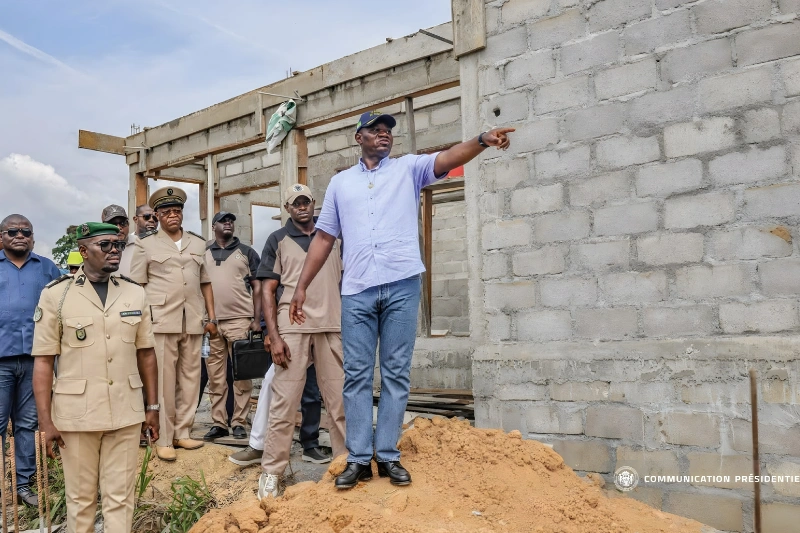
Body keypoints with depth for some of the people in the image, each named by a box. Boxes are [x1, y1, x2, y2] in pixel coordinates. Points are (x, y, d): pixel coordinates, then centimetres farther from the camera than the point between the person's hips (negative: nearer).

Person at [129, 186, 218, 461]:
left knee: (190, 377, 6)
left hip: (193, 322, 3)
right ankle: (163, 439, 7)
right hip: (161, 321, -3)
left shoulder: (198, 244, 15)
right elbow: (136, 286, 4)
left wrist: (212, 317, 9)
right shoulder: (146, 245, 7)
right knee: (164, 380, -2)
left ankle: (182, 433, 18)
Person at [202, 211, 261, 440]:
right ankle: (218, 423, 13)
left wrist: (256, 319, -3)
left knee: (241, 375, 0)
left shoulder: (246, 252, 6)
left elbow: (257, 287, 4)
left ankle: (239, 422, 7)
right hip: (210, 322, 2)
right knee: (215, 376, 6)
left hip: (239, 320, -2)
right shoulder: (203, 254, 12)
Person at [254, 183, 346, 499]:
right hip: (292, 329, -2)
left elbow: (344, 284, 16)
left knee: (341, 401, 5)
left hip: (332, 328, 3)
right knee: (284, 402, -1)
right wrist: (273, 336, -8)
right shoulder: (278, 240, 8)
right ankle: (271, 473, 8)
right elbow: (268, 291, 2)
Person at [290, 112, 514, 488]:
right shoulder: (340, 182, 16)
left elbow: (448, 159, -8)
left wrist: (482, 140, -28)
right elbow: (324, 238, 15)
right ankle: (358, 459, 11)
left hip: (402, 285, -1)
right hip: (356, 290, 2)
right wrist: (301, 287, 10)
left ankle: (388, 456, 12)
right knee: (357, 375, 3)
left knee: (396, 374, 3)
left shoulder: (409, 168, 10)